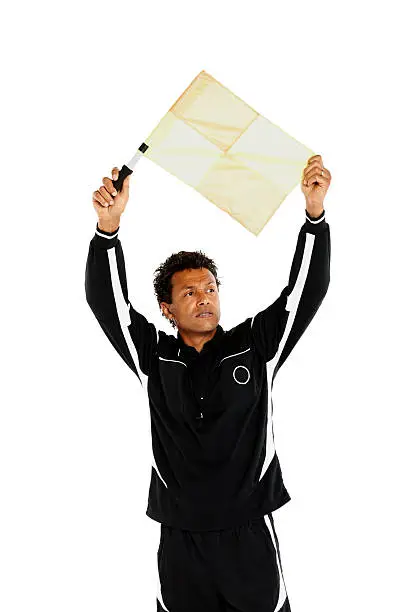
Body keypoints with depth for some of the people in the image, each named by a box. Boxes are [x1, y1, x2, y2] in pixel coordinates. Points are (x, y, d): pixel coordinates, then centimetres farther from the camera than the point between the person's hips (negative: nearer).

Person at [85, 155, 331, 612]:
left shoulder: (255, 345, 1)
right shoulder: (154, 356, 2)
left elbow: (306, 291, -4)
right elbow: (106, 302, -7)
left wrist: (315, 212, -15)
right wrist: (108, 228, -21)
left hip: (251, 532, 0)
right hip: (180, 537, 1)